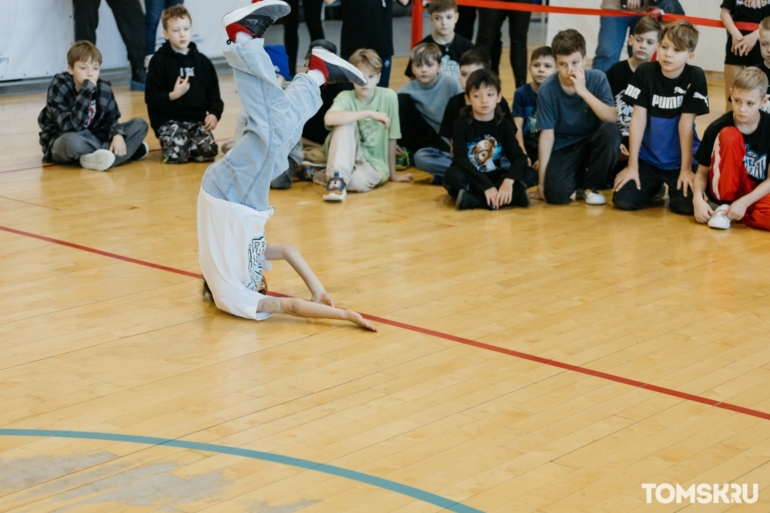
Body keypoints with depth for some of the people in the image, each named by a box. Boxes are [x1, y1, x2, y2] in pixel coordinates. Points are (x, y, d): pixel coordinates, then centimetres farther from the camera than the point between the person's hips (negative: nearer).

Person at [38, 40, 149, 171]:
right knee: (71, 141, -42)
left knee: (140, 125, -7)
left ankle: (97, 158, -29)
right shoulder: (59, 87, -20)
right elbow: (70, 127, -30)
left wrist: (117, 135, -22)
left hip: (92, 139, 6)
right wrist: (86, 91, -36)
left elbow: (111, 120, 2)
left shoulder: (104, 89, -5)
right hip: (60, 140, -6)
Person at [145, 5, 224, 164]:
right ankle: (170, 142, 11)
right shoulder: (159, 61, -2)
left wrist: (214, 114, -7)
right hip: (169, 120, -3)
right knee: (177, 155, -26)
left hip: (197, 119, 3)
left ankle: (187, 143, 12)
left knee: (208, 151, -21)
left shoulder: (202, 61, 11)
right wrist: (172, 95, -20)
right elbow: (151, 98, -5)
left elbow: (213, 94, 11)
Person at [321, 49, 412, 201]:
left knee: (358, 181, -35)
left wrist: (393, 174, 4)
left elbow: (392, 138, -1)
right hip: (347, 156, 0)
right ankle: (338, 176, -31)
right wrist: (369, 113, -34)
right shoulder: (346, 97, -10)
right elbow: (329, 118, -33)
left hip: (374, 163, 0)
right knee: (346, 123, -28)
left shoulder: (388, 96, -8)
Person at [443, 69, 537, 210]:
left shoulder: (504, 125, -1)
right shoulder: (462, 124, -8)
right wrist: (486, 186, -30)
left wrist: (508, 182, -33)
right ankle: (512, 197, -34)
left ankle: (472, 200, -29)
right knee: (452, 175, -34)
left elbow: (519, 157, -12)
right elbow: (460, 159, -20)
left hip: (494, 177, 3)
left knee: (531, 174, -19)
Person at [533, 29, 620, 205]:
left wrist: (584, 92, -33)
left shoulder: (597, 79, -13)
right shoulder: (547, 90, -14)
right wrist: (542, 179, -11)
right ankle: (577, 178, 13)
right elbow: (547, 135, -10)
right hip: (563, 147, -1)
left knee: (610, 130, -32)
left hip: (592, 142, 1)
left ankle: (592, 185, -7)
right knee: (556, 193, -27)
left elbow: (612, 119, -24)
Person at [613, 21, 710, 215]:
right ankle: (654, 186, 18)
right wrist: (632, 166, -10)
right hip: (647, 157, 2)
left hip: (679, 160, -2)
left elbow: (685, 124, -13)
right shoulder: (645, 72, -8)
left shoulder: (695, 77, -12)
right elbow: (638, 119, -9)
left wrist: (686, 169, -13)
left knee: (688, 205, -22)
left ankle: (671, 189, 14)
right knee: (623, 200, -15)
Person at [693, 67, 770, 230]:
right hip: (724, 190, 0)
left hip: (756, 193, 1)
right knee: (730, 136, -26)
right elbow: (702, 172, -6)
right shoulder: (717, 128, -13)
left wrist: (744, 202, -22)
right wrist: (698, 199, -24)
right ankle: (725, 206, -17)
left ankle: (728, 213, -8)